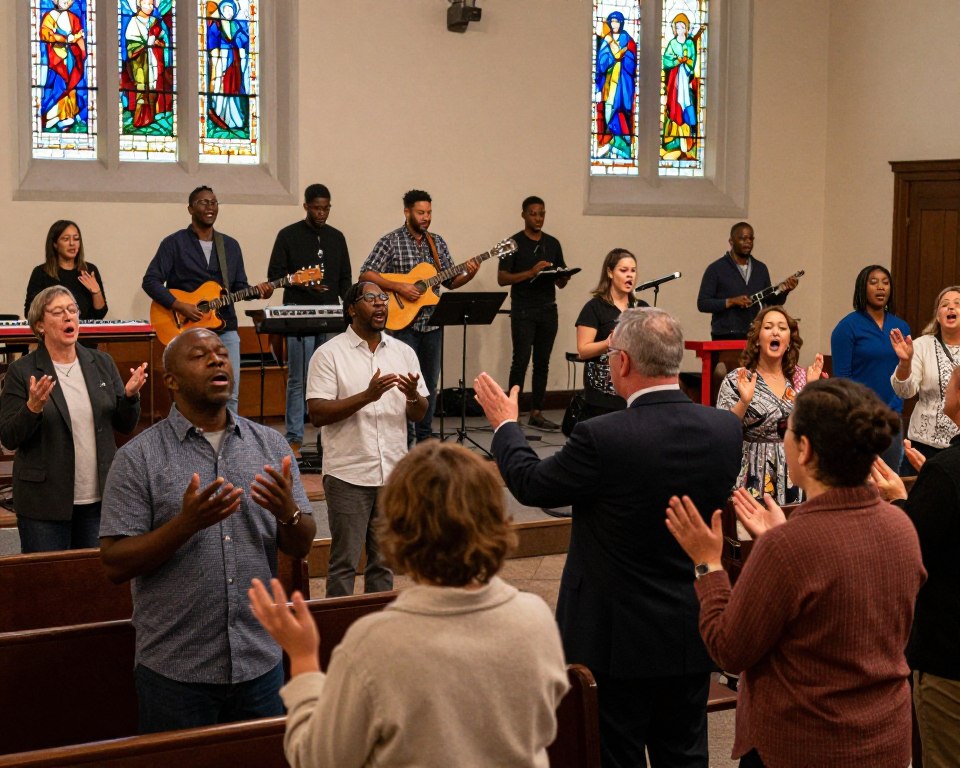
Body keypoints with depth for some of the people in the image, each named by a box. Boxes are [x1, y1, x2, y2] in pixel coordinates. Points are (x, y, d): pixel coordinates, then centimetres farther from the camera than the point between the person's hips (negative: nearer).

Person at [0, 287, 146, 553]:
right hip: (45, 501, -3)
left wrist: (130, 395, -11)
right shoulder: (22, 371, -4)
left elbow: (125, 426, 9)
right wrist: (33, 407, -24)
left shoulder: (102, 363, 7)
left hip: (99, 498, 3)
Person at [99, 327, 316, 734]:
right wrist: (186, 523, -23)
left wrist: (288, 512, -17)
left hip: (261, 664, 3)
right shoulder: (137, 458, -5)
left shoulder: (270, 445, 5)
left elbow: (301, 547, 6)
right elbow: (115, 565, -9)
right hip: (175, 671, -3)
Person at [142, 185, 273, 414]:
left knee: (230, 395, 2)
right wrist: (179, 305, -18)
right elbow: (150, 280, -6)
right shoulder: (174, 243, -1)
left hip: (225, 329, 4)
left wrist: (257, 291, -6)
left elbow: (239, 287, 16)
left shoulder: (230, 245, 14)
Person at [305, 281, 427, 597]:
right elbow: (317, 414, -12)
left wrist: (413, 396, -13)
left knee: (384, 560, 12)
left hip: (393, 473, 5)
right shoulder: (329, 354, -4)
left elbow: (419, 415, 10)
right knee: (344, 561, 1)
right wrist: (366, 396, -22)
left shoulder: (404, 352, 10)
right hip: (349, 474, -4)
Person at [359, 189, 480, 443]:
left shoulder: (437, 242, 10)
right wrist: (399, 287, -20)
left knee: (430, 382, 10)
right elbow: (366, 274, -12)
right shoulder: (391, 241, -6)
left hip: (432, 323, 5)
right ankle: (404, 438, 4)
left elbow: (450, 281, 13)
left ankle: (425, 435, 20)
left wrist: (469, 275, -7)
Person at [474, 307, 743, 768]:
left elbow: (531, 484, -7)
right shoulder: (725, 429, -7)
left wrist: (505, 425, 12)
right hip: (692, 637, 5)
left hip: (619, 639, -5)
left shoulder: (602, 437, -24)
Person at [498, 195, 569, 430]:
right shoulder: (515, 243, -1)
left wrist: (563, 276, -7)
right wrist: (530, 273, -20)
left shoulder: (553, 243, 13)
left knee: (542, 363, 6)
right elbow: (502, 279, -8)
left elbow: (560, 283, 16)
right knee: (521, 361, -9)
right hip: (523, 309, -5)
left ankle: (536, 413, 12)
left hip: (548, 309, 5)